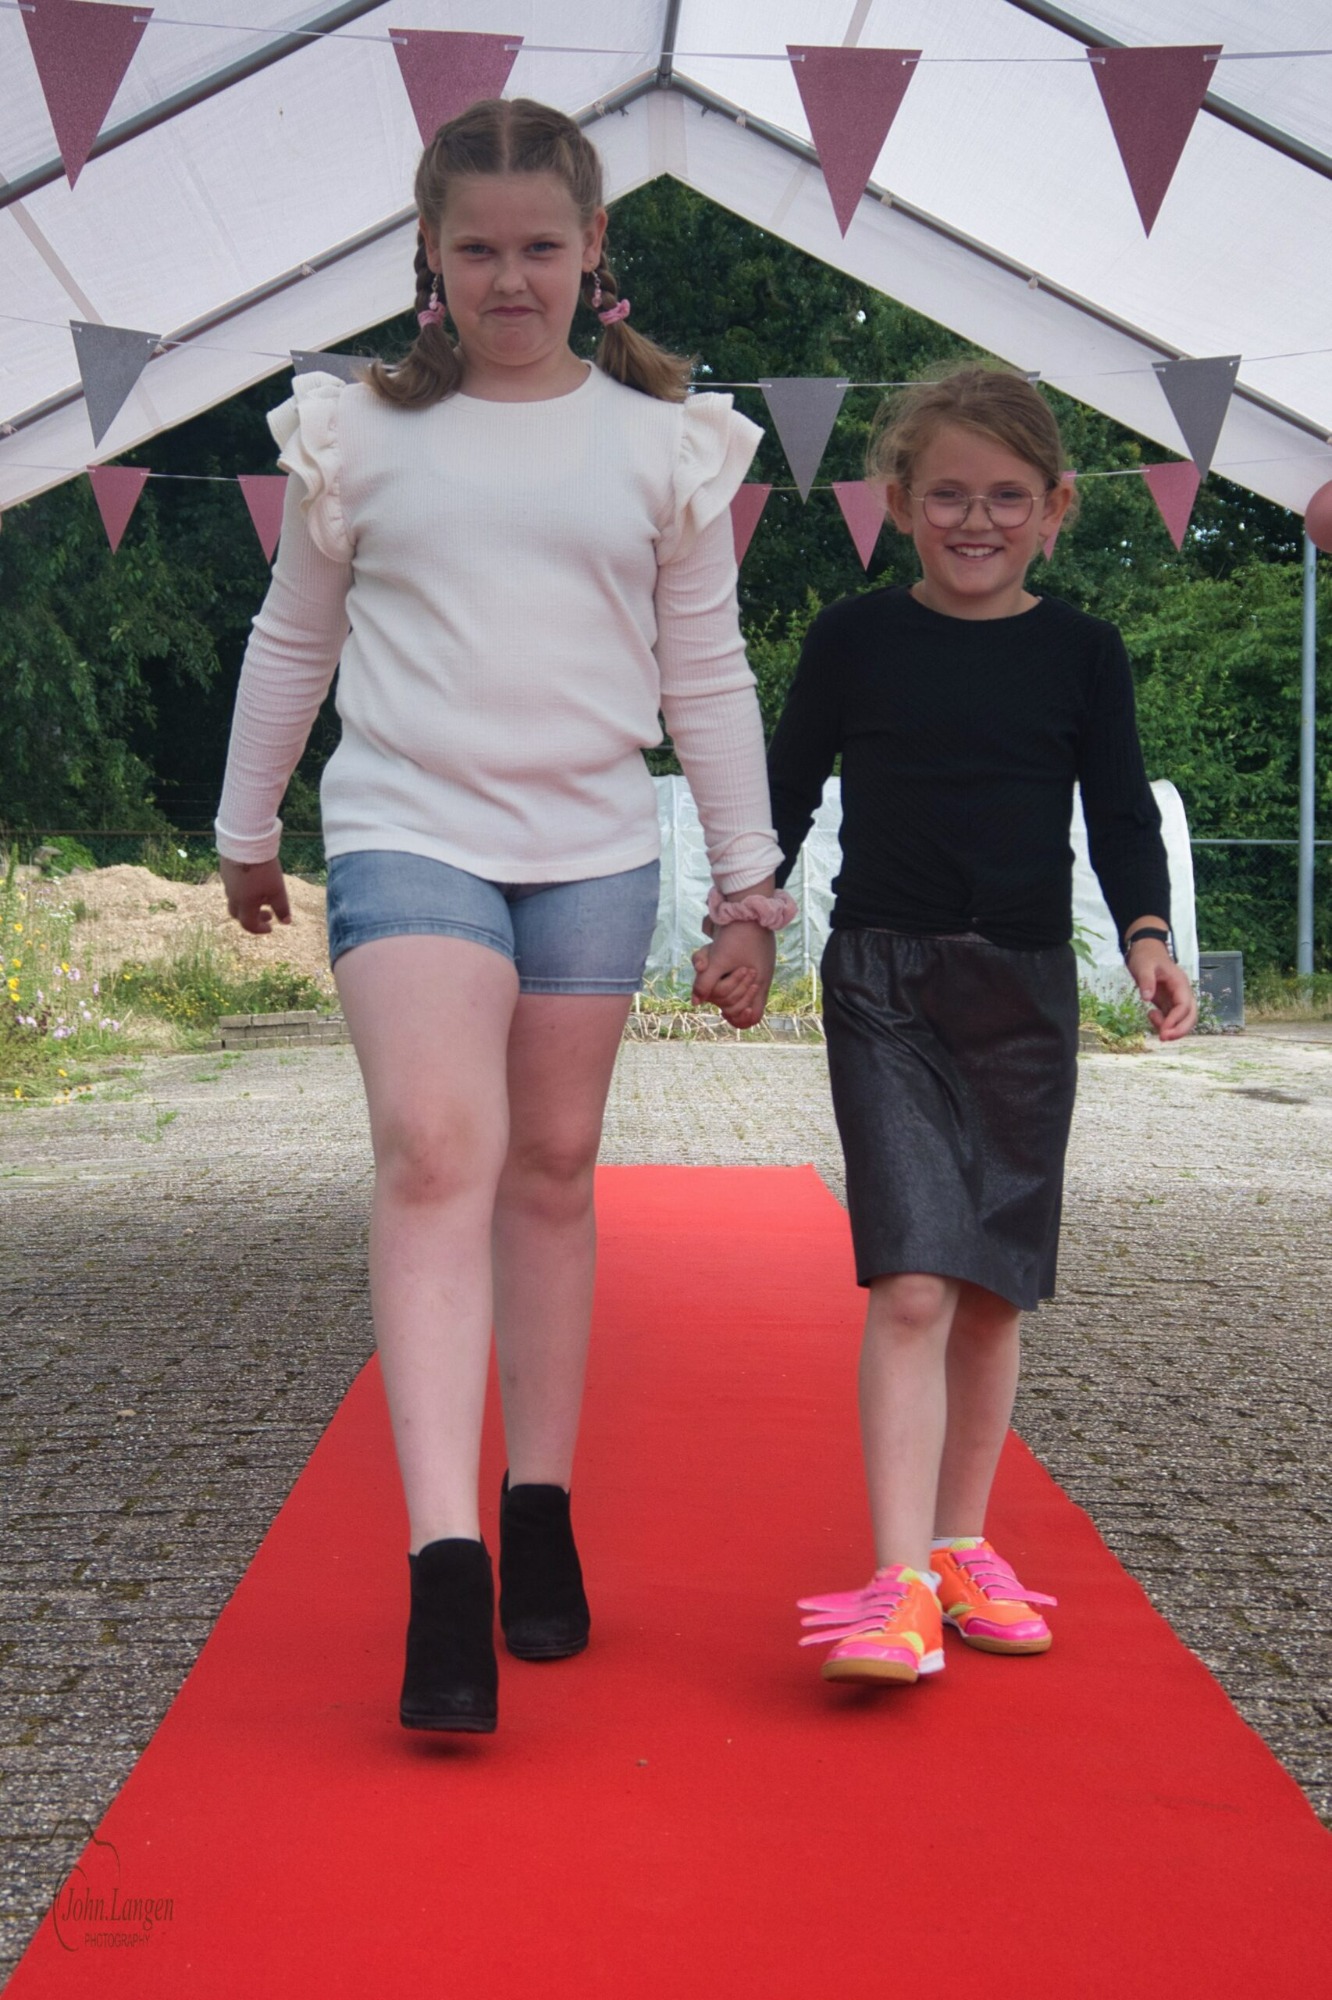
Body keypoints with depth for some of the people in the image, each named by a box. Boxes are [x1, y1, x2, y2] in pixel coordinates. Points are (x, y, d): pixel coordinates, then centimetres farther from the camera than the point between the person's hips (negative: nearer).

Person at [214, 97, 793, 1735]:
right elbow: (291, 643, 16)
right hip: (408, 830, -2)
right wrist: (245, 829, 21)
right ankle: (442, 1561, -24)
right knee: (433, 1151, -19)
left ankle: (541, 1512, 21)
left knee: (553, 1172, 8)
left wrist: (750, 889, 9)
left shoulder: (664, 442, 7)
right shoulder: (363, 433, 6)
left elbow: (709, 676, 10)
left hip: (592, 848, 2)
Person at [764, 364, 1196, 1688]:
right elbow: (789, 788, 10)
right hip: (884, 983, -2)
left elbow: (1120, 814, 3)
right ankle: (898, 1587, -14)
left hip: (1025, 988, 2)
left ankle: (962, 1548, 23)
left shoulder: (1082, 654, 6)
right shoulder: (855, 639, 3)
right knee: (910, 1283, -14)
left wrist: (1146, 933, -13)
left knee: (992, 1291, 8)